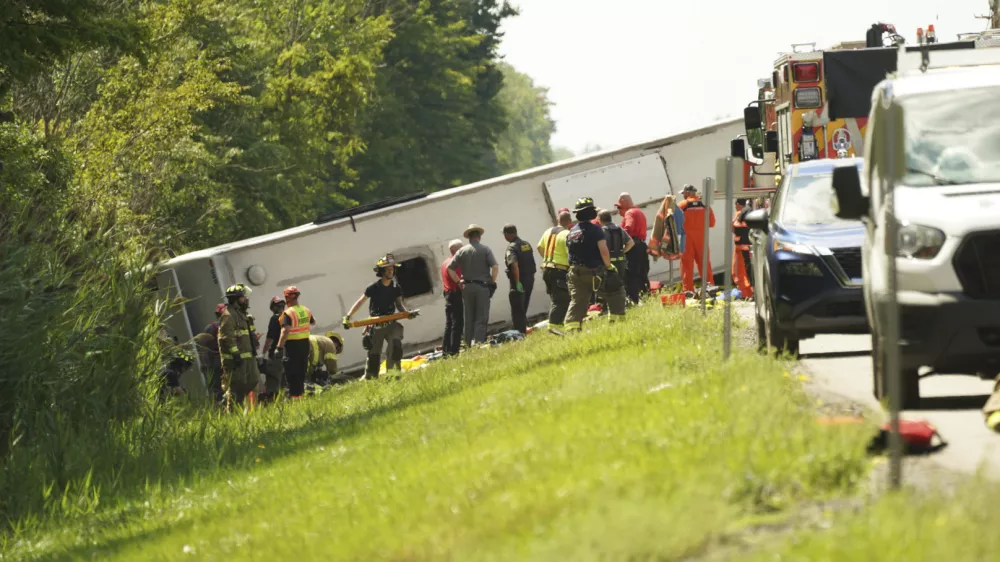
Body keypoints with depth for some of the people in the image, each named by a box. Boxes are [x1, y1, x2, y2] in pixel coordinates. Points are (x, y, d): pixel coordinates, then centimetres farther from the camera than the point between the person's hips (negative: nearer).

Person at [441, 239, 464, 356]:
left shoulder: (445, 263, 17)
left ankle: (445, 350, 12)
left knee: (448, 325, 12)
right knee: (457, 324, -9)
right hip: (457, 295, -9)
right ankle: (454, 351, -12)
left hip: (448, 295, 9)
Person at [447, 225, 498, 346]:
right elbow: (495, 267, -13)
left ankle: (469, 345, 11)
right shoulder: (485, 249, -4)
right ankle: (478, 343, -13)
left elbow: (450, 268, 1)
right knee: (481, 318, -2)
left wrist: (459, 282, 8)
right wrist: (492, 282, -1)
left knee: (468, 318, 10)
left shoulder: (462, 251, 4)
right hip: (482, 287, -3)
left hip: (467, 287, 3)